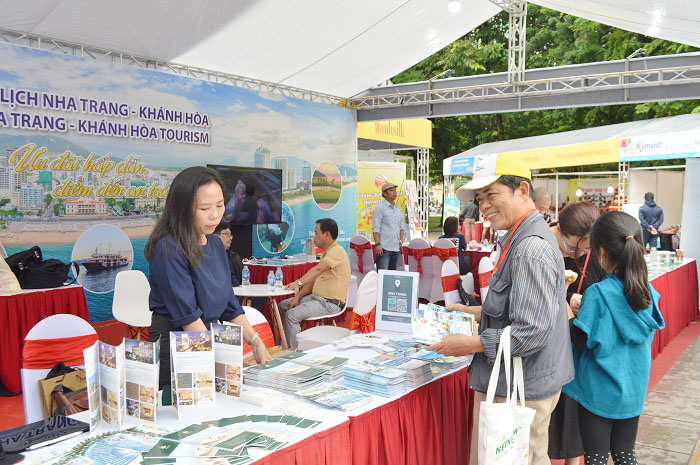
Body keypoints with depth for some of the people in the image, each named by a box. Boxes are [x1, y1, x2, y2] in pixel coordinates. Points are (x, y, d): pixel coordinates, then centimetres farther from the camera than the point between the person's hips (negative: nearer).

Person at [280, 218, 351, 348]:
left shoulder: (337, 251, -16)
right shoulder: (326, 253, 18)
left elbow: (318, 269, -33)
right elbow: (313, 279, 17)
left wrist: (298, 283, -46)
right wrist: (297, 297, 6)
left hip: (330, 302, -11)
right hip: (317, 297, 11)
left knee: (292, 315, -25)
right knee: (283, 306, 12)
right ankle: (285, 343, 18)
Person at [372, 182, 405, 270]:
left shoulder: (399, 209, 17)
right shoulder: (380, 207, -3)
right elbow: (375, 228, -9)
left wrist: (401, 241, 9)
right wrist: (378, 244, -17)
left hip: (396, 248, 7)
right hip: (384, 248, -6)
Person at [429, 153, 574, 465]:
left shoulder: (532, 249, -23)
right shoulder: (520, 239, 11)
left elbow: (532, 333, -27)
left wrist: (470, 345, -19)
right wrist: (472, 313, 14)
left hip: (523, 392, -10)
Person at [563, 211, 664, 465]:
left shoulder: (598, 294, -23)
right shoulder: (648, 291, -4)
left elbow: (582, 341, -19)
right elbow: (648, 335, 10)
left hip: (599, 392, -5)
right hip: (633, 390, 6)